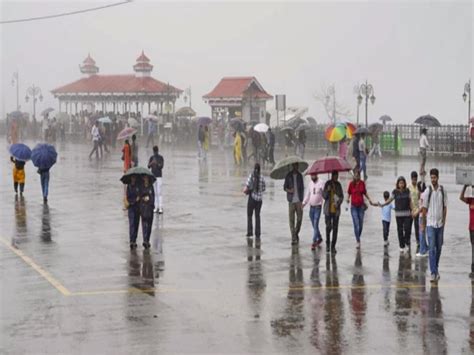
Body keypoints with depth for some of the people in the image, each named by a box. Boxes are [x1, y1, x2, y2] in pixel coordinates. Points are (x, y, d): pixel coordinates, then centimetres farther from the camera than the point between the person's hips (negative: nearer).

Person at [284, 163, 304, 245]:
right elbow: (284, 187, 6)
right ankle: (293, 238, -1)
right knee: (291, 219, -4)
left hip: (299, 201, 2)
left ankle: (296, 233, 22)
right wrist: (289, 190, -17)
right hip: (291, 201, -2)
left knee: (299, 219, -2)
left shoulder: (300, 176, 10)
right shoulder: (288, 176, 4)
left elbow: (302, 188, 13)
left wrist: (302, 200, 7)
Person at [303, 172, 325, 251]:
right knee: (314, 225, 13)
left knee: (315, 225, -10)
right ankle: (319, 238, 32)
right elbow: (307, 195, 16)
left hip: (318, 207, -6)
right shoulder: (310, 184, 10)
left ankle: (314, 242, -10)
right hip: (311, 207, 6)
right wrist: (304, 203, 7)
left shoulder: (321, 183, -9)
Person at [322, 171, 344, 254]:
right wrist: (327, 190, -22)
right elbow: (324, 196, -3)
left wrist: (338, 203, -8)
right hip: (328, 209, -2)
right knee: (328, 227, -3)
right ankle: (327, 244, 20)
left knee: (335, 228, 0)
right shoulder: (327, 184, -2)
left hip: (336, 210, 2)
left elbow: (341, 196, 10)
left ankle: (333, 246, 6)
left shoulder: (338, 185, 6)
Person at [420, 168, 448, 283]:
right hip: (430, 223, -3)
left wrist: (444, 221, 6)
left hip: (440, 223, 3)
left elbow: (445, 207, 8)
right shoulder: (427, 191, -6)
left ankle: (436, 268, 27)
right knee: (432, 248, -7)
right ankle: (433, 273, -10)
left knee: (439, 248, 11)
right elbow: (424, 208, 1)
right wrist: (423, 223, 4)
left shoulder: (443, 190, 2)